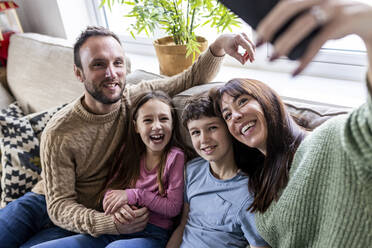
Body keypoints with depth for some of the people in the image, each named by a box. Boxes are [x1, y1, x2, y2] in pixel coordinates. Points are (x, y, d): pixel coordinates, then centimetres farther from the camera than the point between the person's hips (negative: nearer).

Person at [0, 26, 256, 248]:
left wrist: (218, 46, -32)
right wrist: (108, 224, -36)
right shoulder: (59, 133, -21)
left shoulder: (136, 97, -15)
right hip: (44, 203, 1)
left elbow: (194, 78, -12)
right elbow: (60, 205, -18)